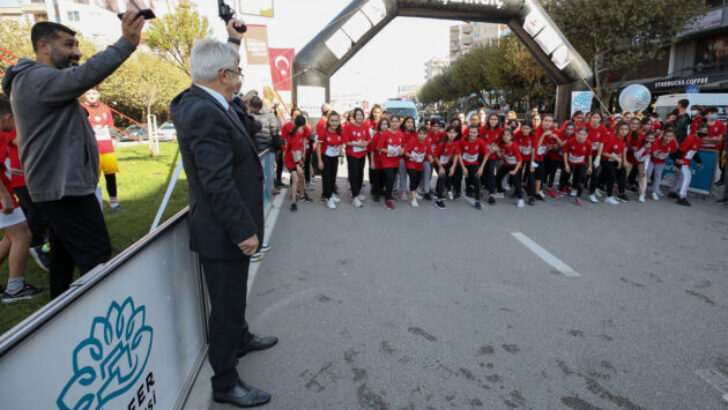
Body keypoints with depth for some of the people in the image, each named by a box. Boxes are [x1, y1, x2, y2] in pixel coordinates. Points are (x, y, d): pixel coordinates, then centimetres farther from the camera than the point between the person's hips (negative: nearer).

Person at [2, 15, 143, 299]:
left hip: (59, 183, 11)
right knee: (95, 254, -13)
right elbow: (83, 77, -33)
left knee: (65, 251, 20)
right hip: (64, 185, -11)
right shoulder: (36, 78, -17)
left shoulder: (39, 78, 19)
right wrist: (126, 43, -39)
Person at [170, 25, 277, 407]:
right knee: (226, 305, 6)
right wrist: (243, 230, -23)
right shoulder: (205, 113, -25)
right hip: (224, 232, -10)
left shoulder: (201, 100, 5)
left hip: (227, 229, 10)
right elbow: (218, 183, -28)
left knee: (233, 297, 28)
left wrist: (232, 40, 31)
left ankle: (241, 338, 52)